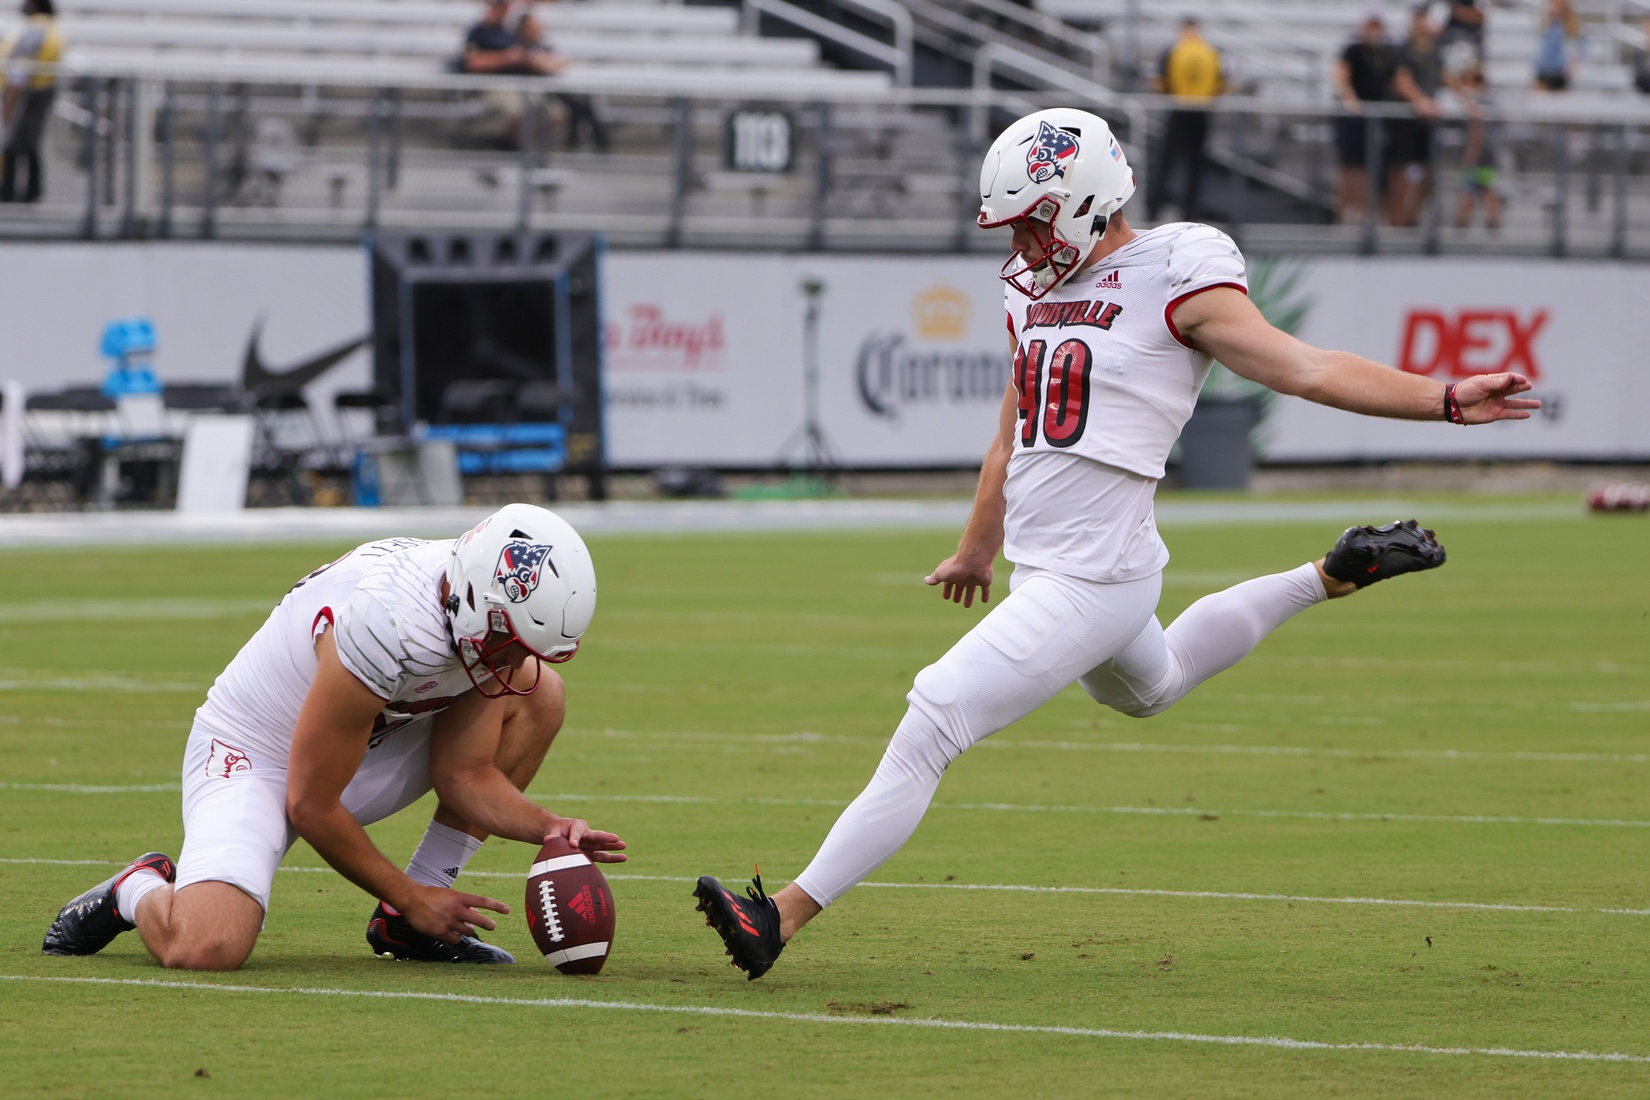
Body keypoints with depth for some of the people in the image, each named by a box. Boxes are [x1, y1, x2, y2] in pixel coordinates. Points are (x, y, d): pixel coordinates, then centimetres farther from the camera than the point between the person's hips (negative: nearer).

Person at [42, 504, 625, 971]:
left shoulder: (490, 620, -12)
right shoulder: (389, 627, -36)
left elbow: (464, 773, -3)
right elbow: (310, 807, -25)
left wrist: (548, 826, -21)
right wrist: (411, 897, -14)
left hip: (359, 754, 8)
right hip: (254, 756, -8)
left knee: (538, 696, -5)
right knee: (206, 949, -33)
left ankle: (407, 927, 2)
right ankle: (137, 891, 7)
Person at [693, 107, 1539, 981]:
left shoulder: (1174, 283, -12)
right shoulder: (1035, 289, 11)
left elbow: (1308, 369, -16)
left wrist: (1445, 399, -25)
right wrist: (978, 550, 36)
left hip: (1093, 580, -10)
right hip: (1040, 570, 10)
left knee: (927, 731, -13)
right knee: (1152, 687, 35)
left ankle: (784, 916, -10)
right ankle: (1333, 577, 44)